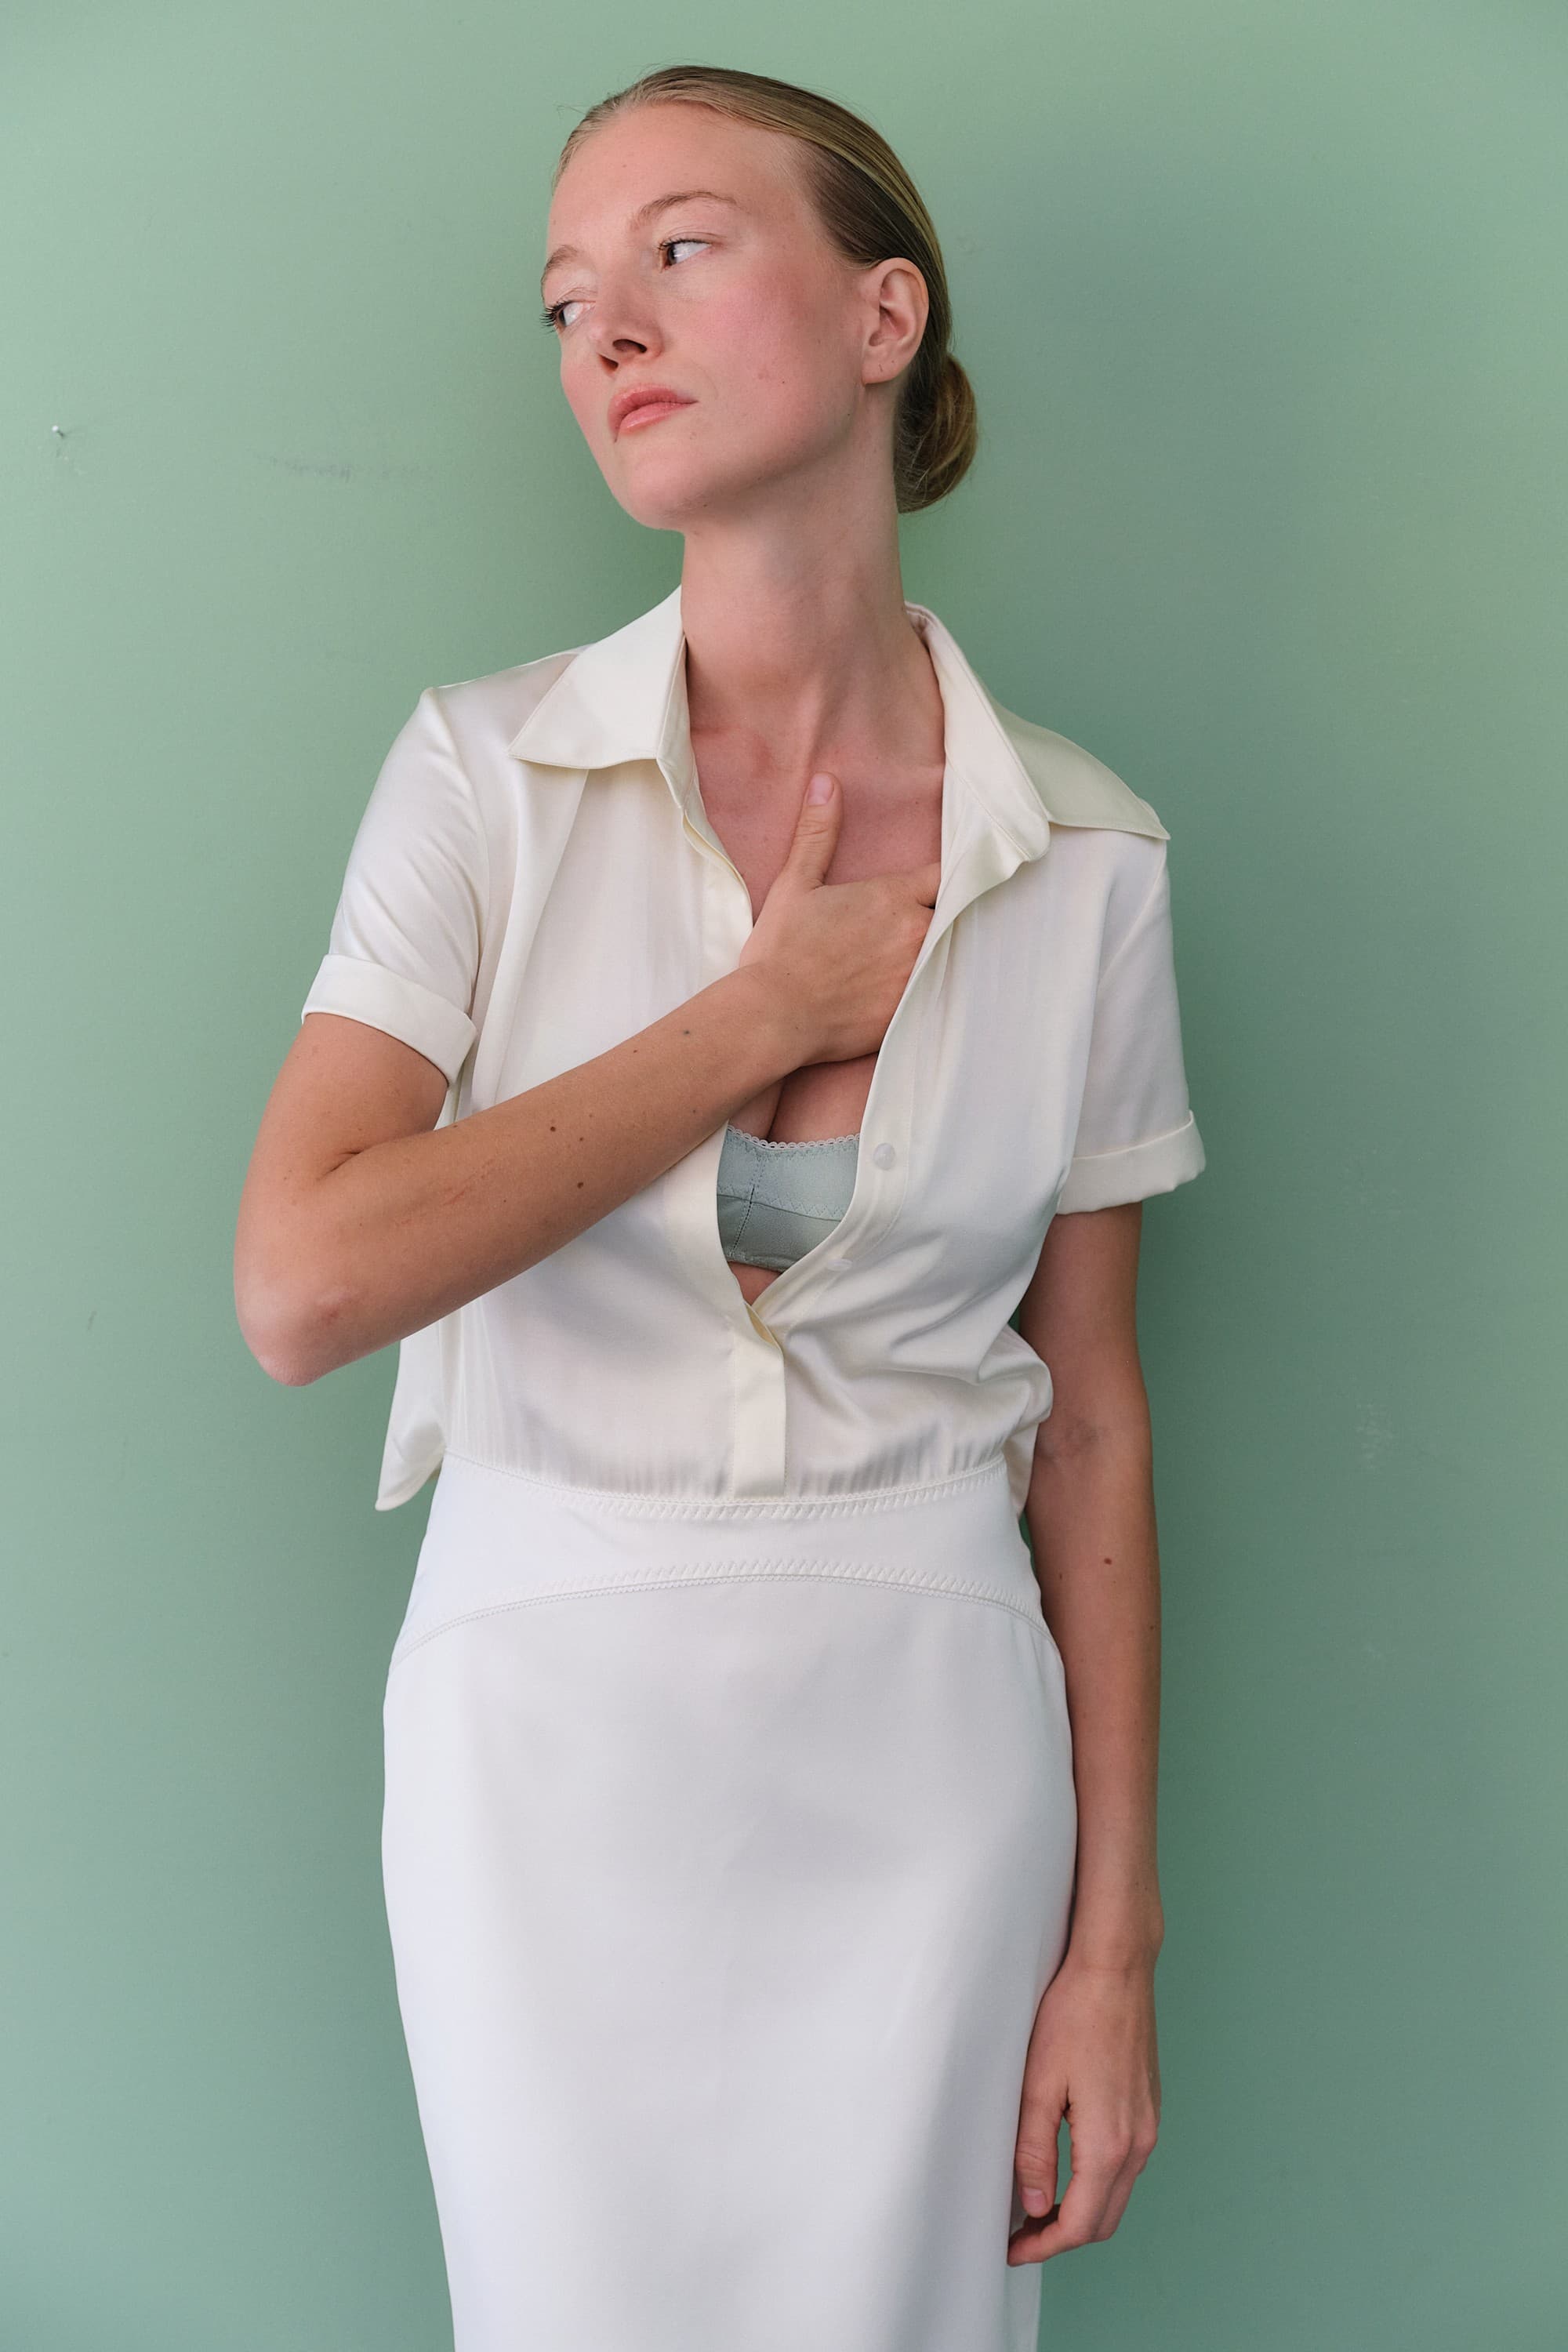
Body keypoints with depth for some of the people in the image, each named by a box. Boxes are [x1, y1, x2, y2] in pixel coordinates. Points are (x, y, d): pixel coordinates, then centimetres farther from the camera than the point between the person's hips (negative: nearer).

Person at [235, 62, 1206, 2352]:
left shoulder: (1083, 856, -2)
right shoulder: (492, 772, -5)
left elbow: (1091, 1415, 1)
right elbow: (303, 1285, -17)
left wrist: (1114, 1937, 1)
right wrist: (761, 1016, -15)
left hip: (925, 1736, 1)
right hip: (551, 1730, 0)